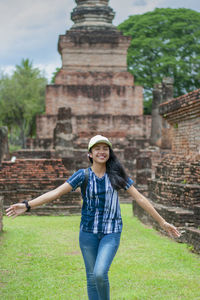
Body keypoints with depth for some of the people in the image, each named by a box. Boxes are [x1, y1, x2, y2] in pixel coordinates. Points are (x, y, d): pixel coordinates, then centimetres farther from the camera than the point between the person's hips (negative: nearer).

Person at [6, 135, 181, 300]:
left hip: (111, 233, -1)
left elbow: (140, 199, 2)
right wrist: (27, 205, -19)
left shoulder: (116, 175, -1)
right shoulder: (83, 175, -2)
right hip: (88, 232, 1)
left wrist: (162, 222, 2)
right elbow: (56, 193, -8)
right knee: (92, 277, 7)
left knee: (100, 273, -18)